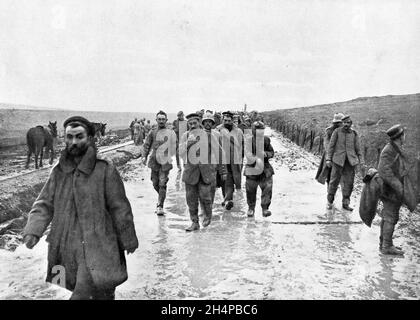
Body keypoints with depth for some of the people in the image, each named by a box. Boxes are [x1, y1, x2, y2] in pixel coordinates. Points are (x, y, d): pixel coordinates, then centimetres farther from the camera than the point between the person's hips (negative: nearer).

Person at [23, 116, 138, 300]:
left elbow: (119, 208, -6)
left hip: (96, 246, -4)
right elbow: (44, 204, 5)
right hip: (67, 246, 5)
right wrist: (32, 231, -12)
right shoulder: (59, 171, 3)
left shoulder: (105, 170, -12)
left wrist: (128, 240, 0)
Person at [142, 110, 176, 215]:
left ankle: (160, 206, -4)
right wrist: (145, 156, -9)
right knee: (155, 184, 11)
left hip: (165, 161, -2)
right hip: (154, 160, 2)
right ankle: (161, 198, 38)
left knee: (162, 184, -8)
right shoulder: (152, 132, 4)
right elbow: (146, 145, 4)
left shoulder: (170, 133, 3)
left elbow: (174, 146, 9)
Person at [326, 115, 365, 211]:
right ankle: (329, 202, 18)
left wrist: (361, 163, 3)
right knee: (334, 181, 2)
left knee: (349, 183, 3)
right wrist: (328, 159, -9)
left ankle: (345, 203, 16)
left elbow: (358, 149, 9)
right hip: (338, 160, -2)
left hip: (351, 161, 2)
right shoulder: (337, 131, -1)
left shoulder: (354, 134, 6)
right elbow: (331, 146, -2)